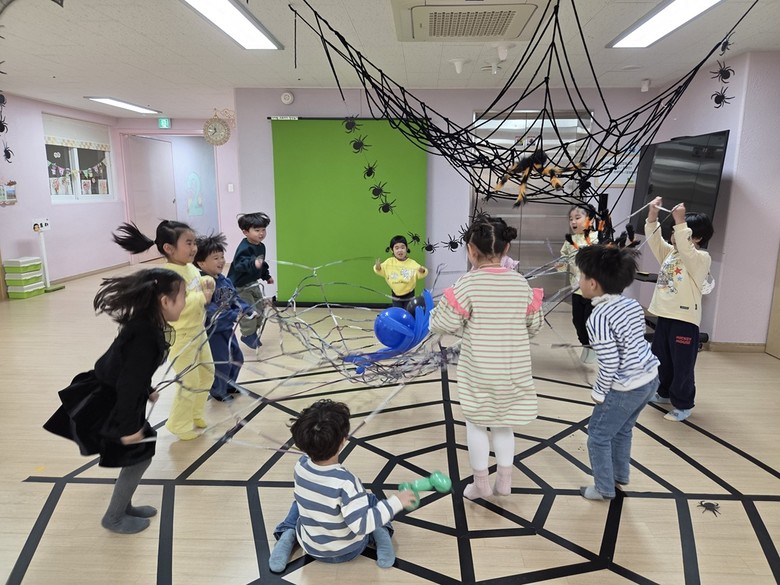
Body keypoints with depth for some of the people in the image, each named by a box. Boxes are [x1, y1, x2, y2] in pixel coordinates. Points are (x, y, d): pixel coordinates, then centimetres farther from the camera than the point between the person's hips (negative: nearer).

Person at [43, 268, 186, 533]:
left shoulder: (145, 324, -1)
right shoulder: (145, 335, -31)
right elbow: (129, 383, -28)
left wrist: (147, 391, 26)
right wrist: (129, 426, -21)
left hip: (110, 397, 10)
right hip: (105, 405, -10)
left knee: (144, 448, 18)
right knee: (139, 455, 3)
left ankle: (123, 506, 36)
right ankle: (114, 517, 23)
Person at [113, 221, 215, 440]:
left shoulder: (190, 268, 4)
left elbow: (198, 287, 19)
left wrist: (207, 282, -3)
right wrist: (202, 297, -27)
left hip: (198, 331, 10)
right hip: (181, 337, -10)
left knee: (207, 373, 21)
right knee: (189, 382, 0)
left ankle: (195, 413, 40)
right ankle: (180, 425, 20)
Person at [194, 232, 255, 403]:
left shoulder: (225, 280, 2)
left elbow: (236, 299, 7)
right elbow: (210, 309, -31)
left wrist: (249, 310, -11)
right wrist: (234, 315, -35)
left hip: (227, 328, 8)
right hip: (211, 330, -8)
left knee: (237, 357, 19)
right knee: (222, 362, 1)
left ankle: (229, 385, 41)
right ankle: (218, 391, 25)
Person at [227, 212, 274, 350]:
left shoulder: (261, 246, 3)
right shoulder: (244, 248, -26)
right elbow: (239, 264, -41)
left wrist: (266, 276, 30)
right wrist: (253, 264, -58)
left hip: (253, 284, 9)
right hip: (239, 285, -9)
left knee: (259, 309, 14)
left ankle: (253, 333, 30)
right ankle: (248, 335, 8)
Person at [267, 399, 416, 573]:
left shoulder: (301, 466, -19)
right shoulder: (345, 482, -36)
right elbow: (362, 524, -33)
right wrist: (395, 502, -27)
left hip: (311, 548, 3)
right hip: (349, 550, -3)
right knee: (370, 500, 21)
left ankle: (287, 535, 9)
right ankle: (380, 533, -1)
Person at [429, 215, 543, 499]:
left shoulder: (468, 282, -16)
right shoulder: (521, 282, -2)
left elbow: (444, 324, -14)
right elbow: (534, 325, 7)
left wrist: (436, 312, 7)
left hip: (480, 370, -4)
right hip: (514, 369, 4)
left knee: (476, 423, 14)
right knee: (503, 423, 19)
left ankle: (481, 483, 25)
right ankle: (504, 481, 30)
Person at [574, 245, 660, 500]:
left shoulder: (598, 318, -23)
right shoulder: (632, 305, 0)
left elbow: (610, 363, -22)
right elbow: (634, 343, 10)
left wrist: (598, 392, -9)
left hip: (626, 388, -8)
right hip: (650, 377, 8)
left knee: (598, 435, 11)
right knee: (622, 430, 27)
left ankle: (605, 488, 24)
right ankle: (620, 475, 44)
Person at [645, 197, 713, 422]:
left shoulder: (702, 258, -12)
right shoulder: (670, 252, 10)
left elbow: (686, 249, -31)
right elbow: (654, 239, 2)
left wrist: (680, 222, -38)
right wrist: (653, 216, -11)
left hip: (685, 319, -8)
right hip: (664, 315, 8)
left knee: (682, 364, 1)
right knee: (660, 359, 20)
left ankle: (683, 404, 15)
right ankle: (664, 393, 38)